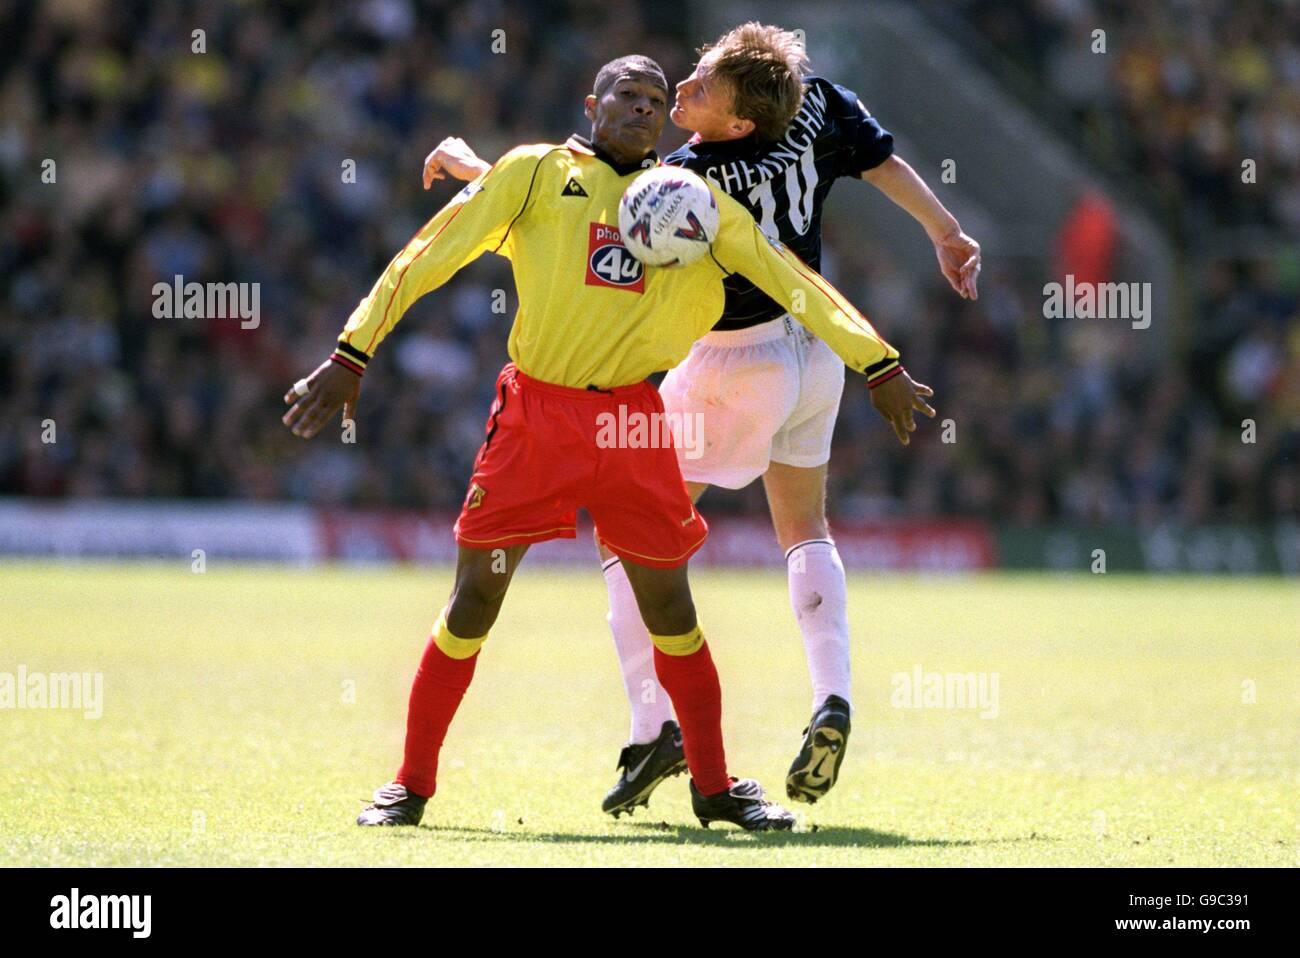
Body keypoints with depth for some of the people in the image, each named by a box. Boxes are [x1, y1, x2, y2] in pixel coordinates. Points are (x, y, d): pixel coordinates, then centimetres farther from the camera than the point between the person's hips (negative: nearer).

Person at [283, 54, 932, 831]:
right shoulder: (538, 174, 3)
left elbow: (793, 281, 14)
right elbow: (430, 256, 2)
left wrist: (879, 365, 10)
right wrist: (351, 356, -3)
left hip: (633, 418, 2)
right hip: (534, 412, -2)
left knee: (669, 605, 4)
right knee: (476, 598, -2)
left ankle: (715, 785, 18)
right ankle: (413, 782, 9)